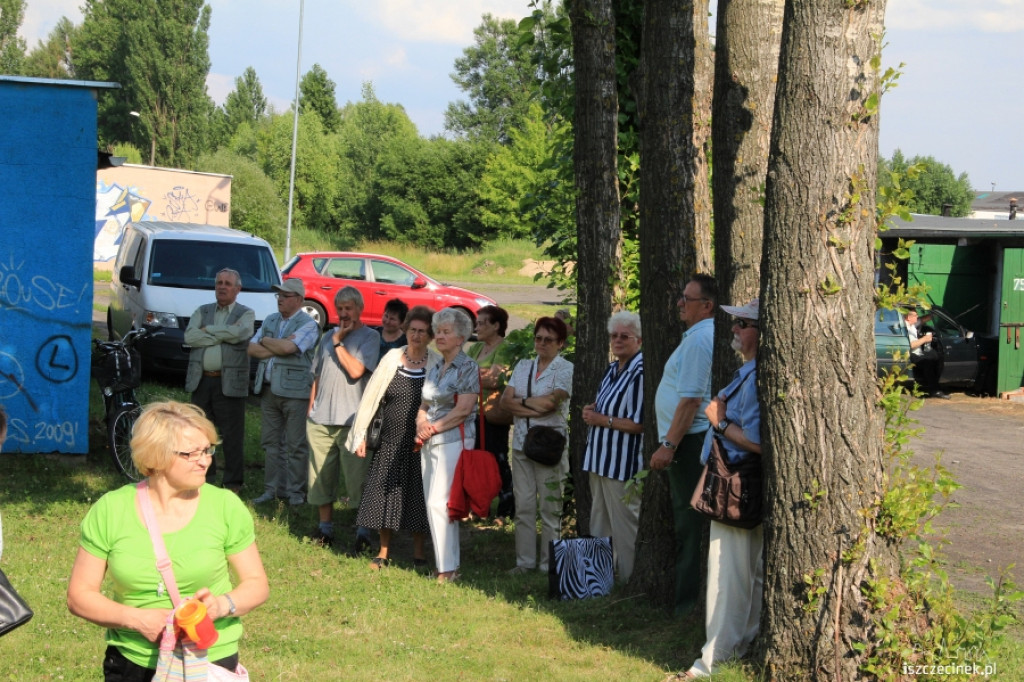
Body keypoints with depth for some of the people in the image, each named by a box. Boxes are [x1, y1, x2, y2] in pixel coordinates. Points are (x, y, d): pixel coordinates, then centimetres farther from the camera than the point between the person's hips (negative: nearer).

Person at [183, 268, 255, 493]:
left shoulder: (246, 314, 5)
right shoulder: (202, 311, 14)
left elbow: (237, 334, -17)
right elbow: (190, 336, -4)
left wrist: (208, 329, -6)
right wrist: (223, 336, -9)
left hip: (229, 383, -4)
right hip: (201, 380, 4)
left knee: (232, 436, -2)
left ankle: (233, 483, 5)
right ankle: (204, 479, 18)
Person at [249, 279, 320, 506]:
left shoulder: (308, 324, -6)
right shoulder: (270, 321, 15)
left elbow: (287, 348, -21)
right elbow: (252, 349, 6)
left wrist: (265, 341, -4)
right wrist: (278, 347, -9)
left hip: (294, 391, -6)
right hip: (269, 390, 6)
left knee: (296, 445, -1)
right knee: (271, 442, 9)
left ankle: (295, 491, 4)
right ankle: (272, 488, 15)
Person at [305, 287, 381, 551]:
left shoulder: (369, 336, -2)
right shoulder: (328, 337, 17)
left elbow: (356, 370, -16)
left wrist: (338, 342, -7)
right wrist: (310, 411, 16)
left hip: (351, 421, -6)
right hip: (320, 420, 6)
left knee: (357, 479, -5)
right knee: (321, 478, 9)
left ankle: (363, 533, 0)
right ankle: (325, 527, 20)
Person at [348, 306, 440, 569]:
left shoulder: (438, 364, -3)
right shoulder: (392, 359, 1)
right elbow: (371, 397, 5)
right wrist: (361, 435, 4)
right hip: (391, 441, 2)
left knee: (418, 497, 4)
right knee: (385, 495, 6)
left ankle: (418, 552, 17)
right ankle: (384, 552, 17)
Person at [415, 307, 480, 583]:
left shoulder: (467, 368, -6)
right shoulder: (433, 369, 16)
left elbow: (463, 410, -14)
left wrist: (433, 427, -11)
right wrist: (421, 423, -2)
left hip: (454, 441, -8)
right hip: (429, 444, 8)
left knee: (439, 503, -13)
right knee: (433, 505, 6)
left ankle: (448, 568, -11)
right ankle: (447, 565, 12)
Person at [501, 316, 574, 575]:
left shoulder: (565, 369, -1)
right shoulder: (523, 367, 14)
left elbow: (552, 401, -15)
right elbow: (505, 400, 3)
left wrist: (521, 402, -3)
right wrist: (535, 407, -11)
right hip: (521, 443, 5)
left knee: (550, 506, -1)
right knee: (523, 505, 6)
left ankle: (549, 564, 4)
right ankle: (525, 561, 12)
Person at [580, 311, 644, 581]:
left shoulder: (641, 372, -16)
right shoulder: (612, 369, 13)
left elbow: (640, 423, -21)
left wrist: (603, 420, -15)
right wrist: (592, 412, 6)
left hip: (624, 462, -10)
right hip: (601, 459, 10)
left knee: (625, 525, -3)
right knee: (599, 523, 16)